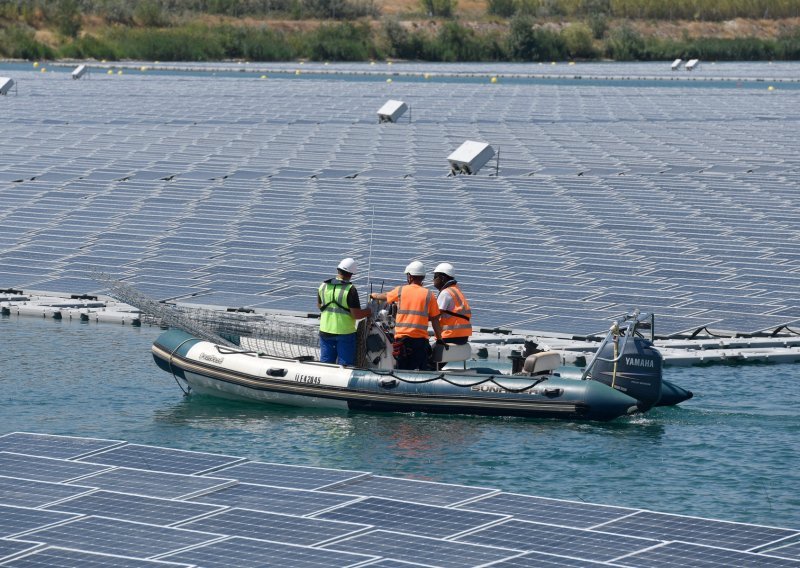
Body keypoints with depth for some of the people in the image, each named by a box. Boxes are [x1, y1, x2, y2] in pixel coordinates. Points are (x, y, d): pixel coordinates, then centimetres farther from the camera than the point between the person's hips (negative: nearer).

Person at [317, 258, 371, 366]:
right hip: (345, 332, -5)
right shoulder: (350, 289, -16)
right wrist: (370, 311, -2)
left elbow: (319, 305, 16)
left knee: (325, 363, 11)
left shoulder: (323, 286, 1)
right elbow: (356, 315, -18)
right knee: (344, 365, 4)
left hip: (325, 331, 5)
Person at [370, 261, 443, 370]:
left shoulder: (400, 291, 5)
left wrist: (374, 296, 48)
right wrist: (439, 339, 11)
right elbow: (435, 320, 2)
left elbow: (385, 297, 26)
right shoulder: (429, 295, 2)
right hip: (421, 338, 0)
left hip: (402, 337, 1)